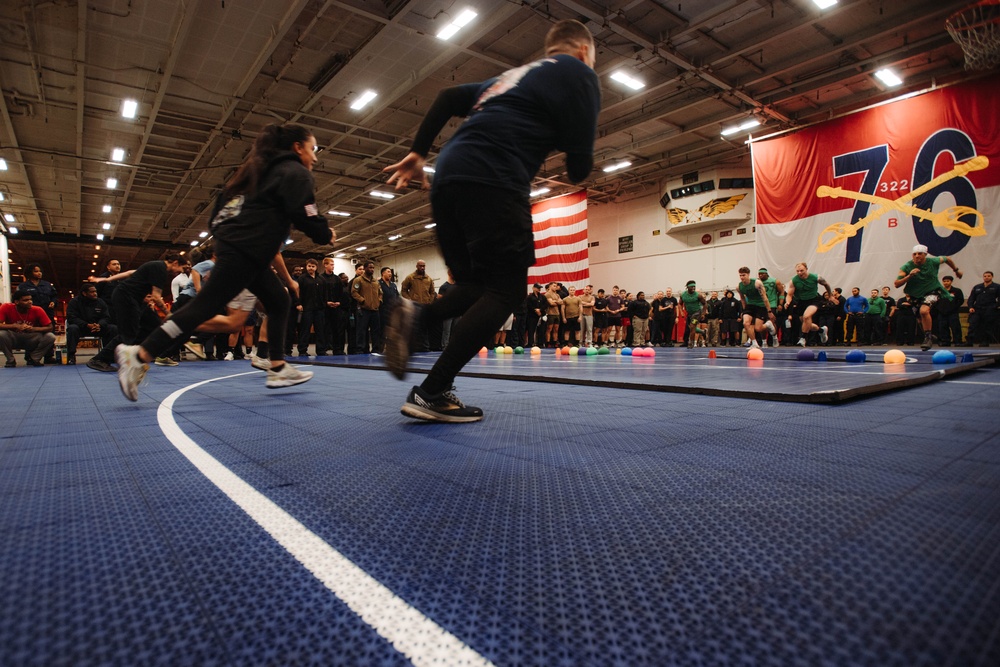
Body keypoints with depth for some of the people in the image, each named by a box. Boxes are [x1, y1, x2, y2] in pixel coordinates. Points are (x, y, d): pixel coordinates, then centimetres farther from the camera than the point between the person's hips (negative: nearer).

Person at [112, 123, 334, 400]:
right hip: (245, 252, -10)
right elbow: (307, 219, -11)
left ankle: (278, 369, 14)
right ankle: (139, 356, -7)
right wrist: (326, 235, 7)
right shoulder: (296, 173, -3)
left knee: (279, 302, 14)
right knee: (205, 306, -9)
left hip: (240, 247, 10)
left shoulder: (267, 168, 23)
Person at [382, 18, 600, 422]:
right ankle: (431, 393, -10)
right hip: (492, 182, -8)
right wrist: (577, 173, 24)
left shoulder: (515, 75, 31)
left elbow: (449, 97, 26)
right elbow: (580, 164, 1)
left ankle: (416, 317, -7)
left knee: (479, 285, 17)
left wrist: (418, 153, 24)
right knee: (506, 290, -4)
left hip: (448, 177, 8)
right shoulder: (578, 73, 10)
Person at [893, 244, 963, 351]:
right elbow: (896, 284, -22)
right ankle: (929, 337, 40)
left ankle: (928, 338, -20)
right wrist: (909, 276, -35)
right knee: (922, 319, 13)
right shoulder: (906, 267, -15)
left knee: (924, 310, -30)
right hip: (916, 295, 2)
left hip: (932, 291, -2)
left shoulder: (933, 262, -11)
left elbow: (947, 259, 13)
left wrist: (956, 270, 26)